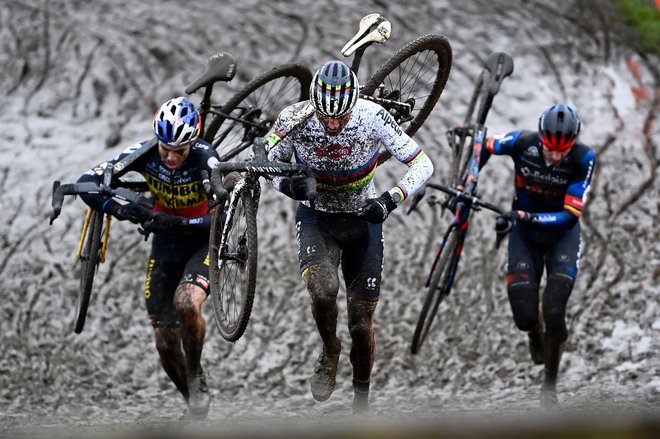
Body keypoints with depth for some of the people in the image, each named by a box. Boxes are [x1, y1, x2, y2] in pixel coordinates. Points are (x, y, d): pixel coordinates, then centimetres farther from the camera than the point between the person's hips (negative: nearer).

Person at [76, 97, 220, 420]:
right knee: (165, 344, 0)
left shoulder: (206, 160, -27)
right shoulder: (146, 153, -20)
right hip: (166, 244, 3)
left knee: (186, 305, -32)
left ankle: (196, 376, -7)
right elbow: (88, 182, -20)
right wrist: (117, 209, -38)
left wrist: (173, 222, -44)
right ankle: (194, 402, 23)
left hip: (204, 240, -3)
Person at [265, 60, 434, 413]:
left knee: (361, 324, 2)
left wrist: (390, 200, -35)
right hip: (315, 216, 0)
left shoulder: (372, 117, -24)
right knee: (322, 287, -31)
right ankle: (329, 352, 0)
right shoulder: (295, 119, -22)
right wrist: (287, 184, -31)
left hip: (362, 220, 0)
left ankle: (362, 402, 26)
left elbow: (422, 164, -19)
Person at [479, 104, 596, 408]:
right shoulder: (522, 143, -22)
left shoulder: (583, 159, -24)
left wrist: (527, 217, -39)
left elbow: (571, 215, -27)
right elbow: (485, 146, 0)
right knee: (524, 317, -9)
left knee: (554, 315, -16)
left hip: (561, 234, -1)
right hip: (525, 234, 1)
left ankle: (550, 380, 9)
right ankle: (535, 335, 31)